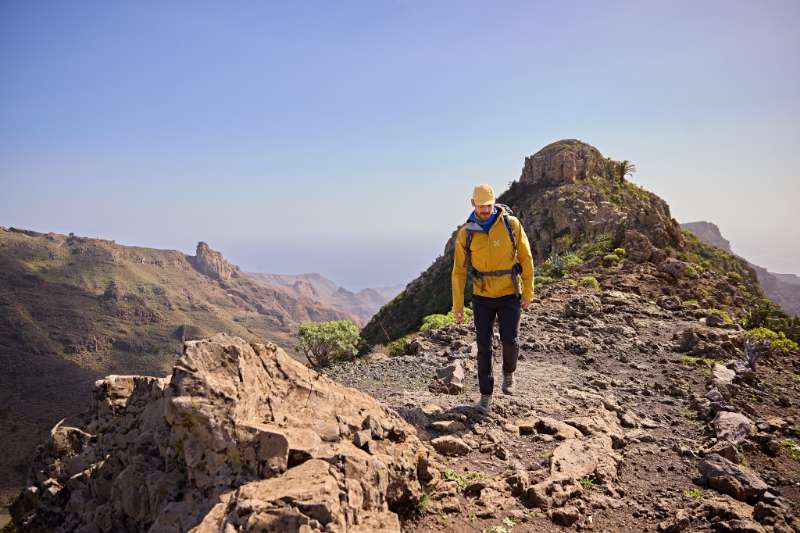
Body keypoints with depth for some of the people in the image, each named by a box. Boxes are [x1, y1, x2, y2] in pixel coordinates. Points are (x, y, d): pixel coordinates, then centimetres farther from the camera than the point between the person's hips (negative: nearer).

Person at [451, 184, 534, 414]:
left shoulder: (511, 223, -9)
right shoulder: (466, 233, -7)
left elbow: (526, 258, -2)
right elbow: (459, 270, -2)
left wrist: (528, 292, -4)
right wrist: (457, 305, -4)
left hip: (509, 295, -1)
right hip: (482, 297, 1)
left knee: (509, 340, -10)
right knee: (484, 346, 3)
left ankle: (508, 372, 25)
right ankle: (486, 395, 17)